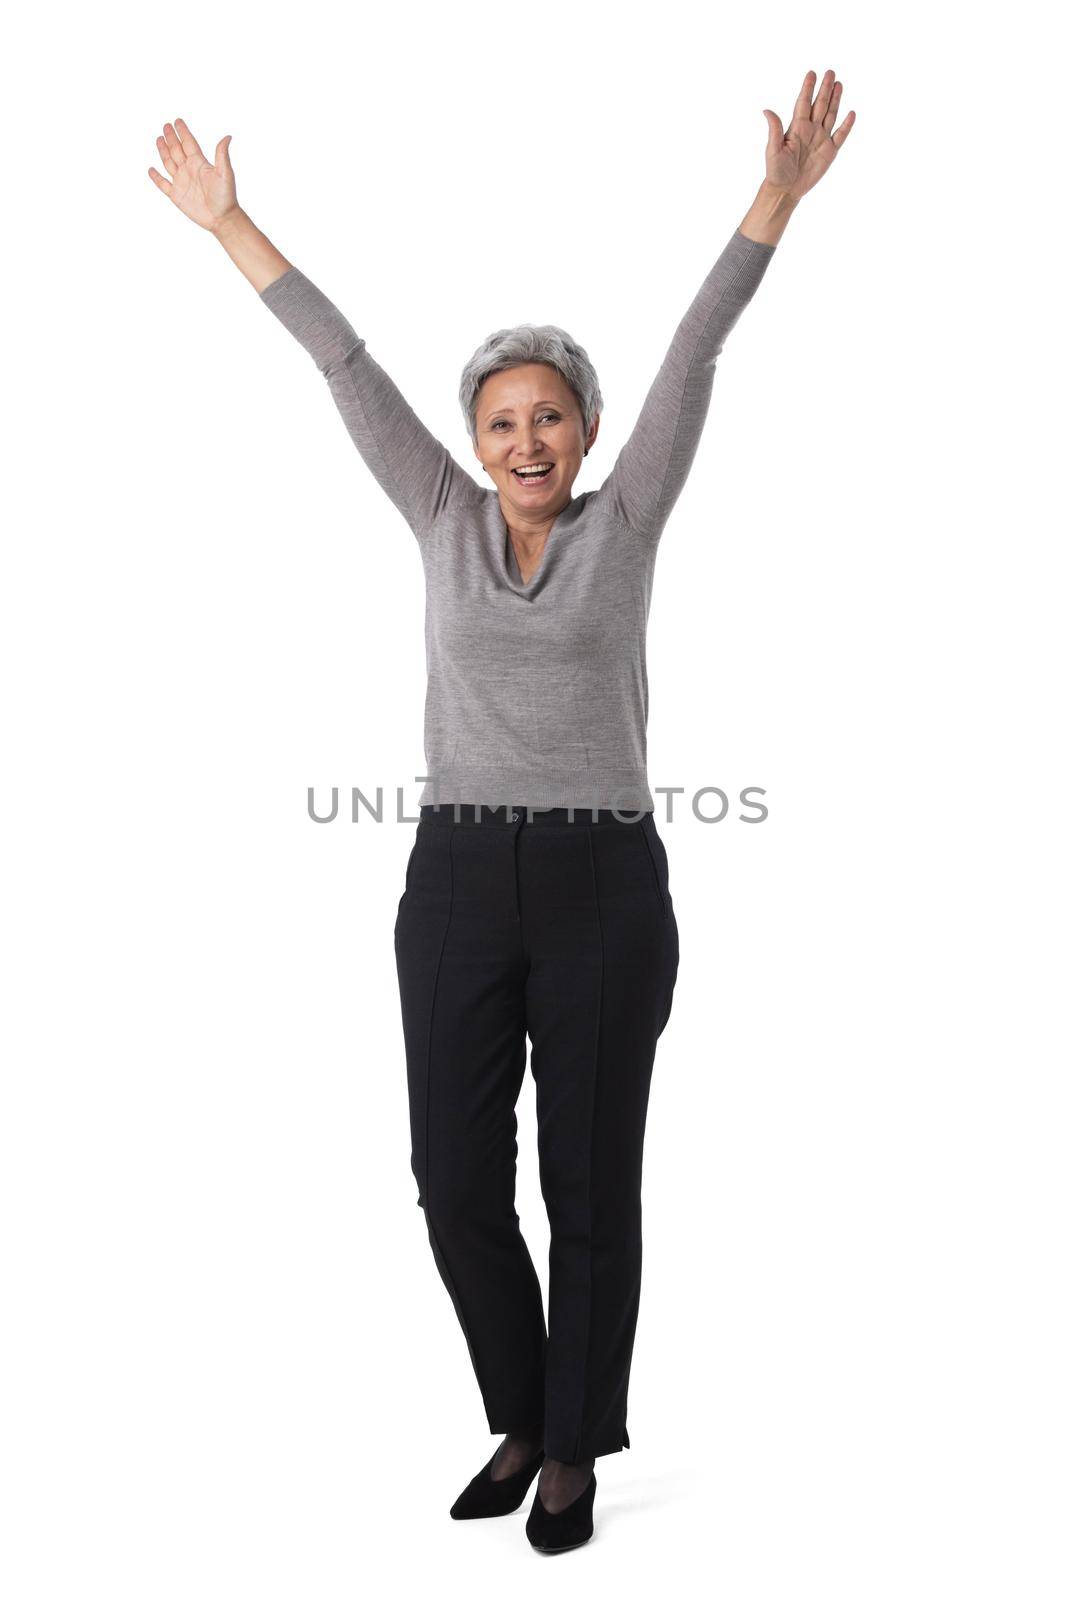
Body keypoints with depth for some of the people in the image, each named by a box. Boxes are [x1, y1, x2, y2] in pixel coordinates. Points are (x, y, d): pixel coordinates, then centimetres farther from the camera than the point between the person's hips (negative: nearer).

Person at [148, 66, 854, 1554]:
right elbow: (347, 365, 7)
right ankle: (522, 1420, 32)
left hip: (603, 883, -2)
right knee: (457, 1186, 6)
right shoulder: (445, 522, 9)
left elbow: (694, 354, -3)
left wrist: (779, 193, -10)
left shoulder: (626, 523, 4)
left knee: (591, 1190, 7)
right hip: (457, 880, 3)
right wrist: (227, 221, 10)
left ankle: (575, 1450, 28)